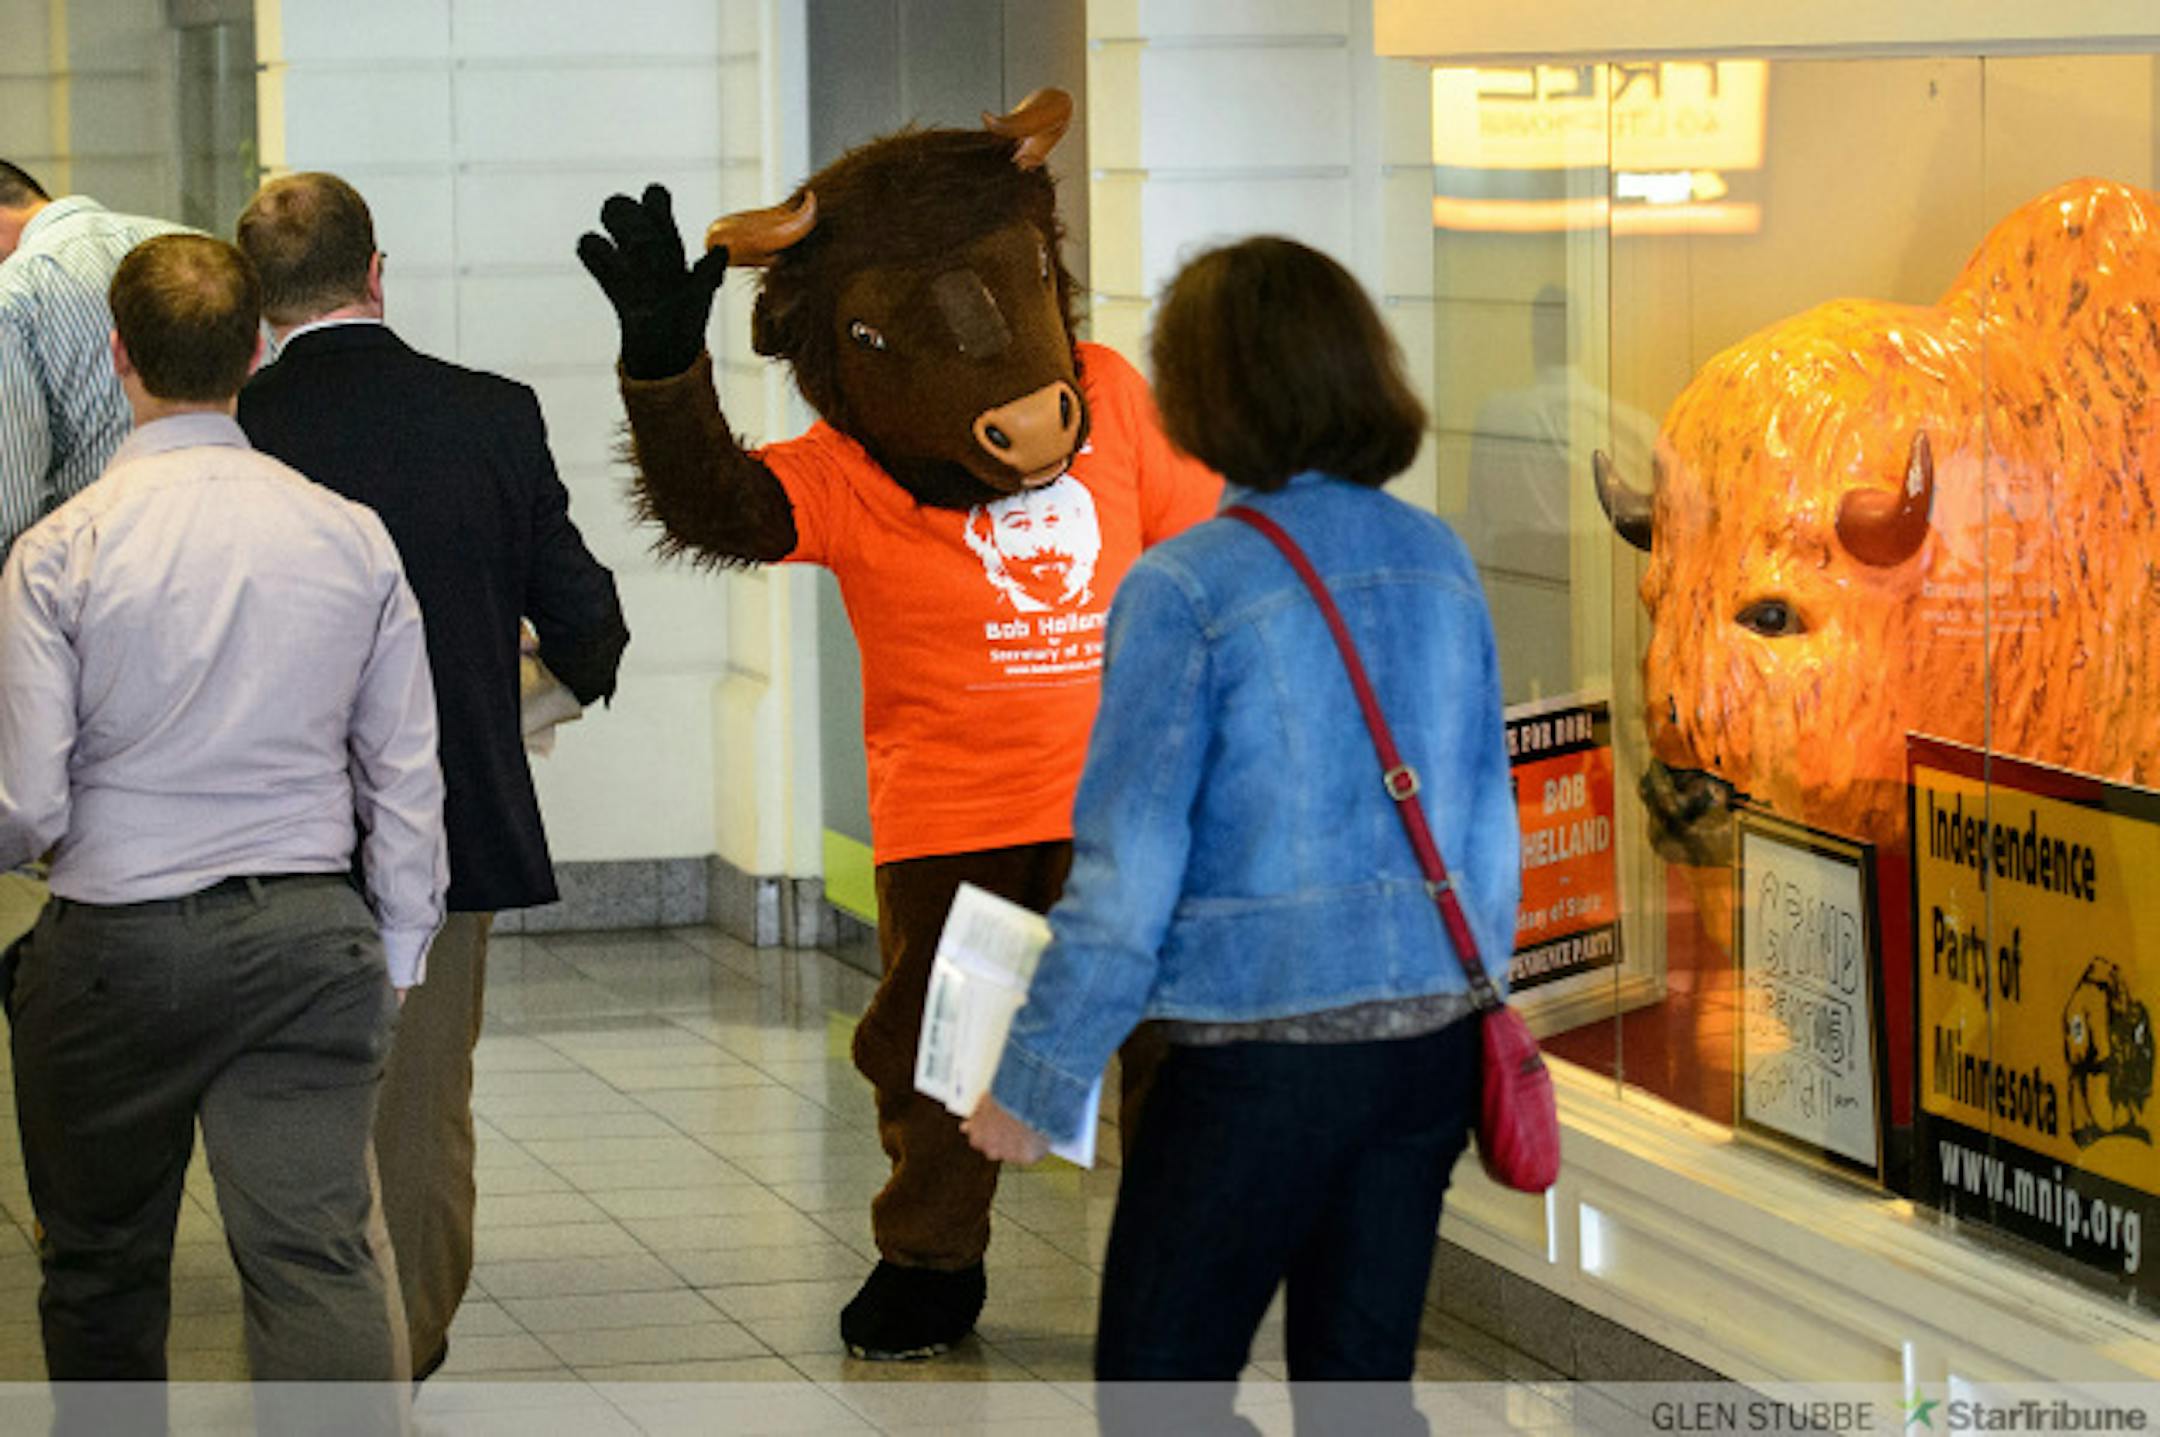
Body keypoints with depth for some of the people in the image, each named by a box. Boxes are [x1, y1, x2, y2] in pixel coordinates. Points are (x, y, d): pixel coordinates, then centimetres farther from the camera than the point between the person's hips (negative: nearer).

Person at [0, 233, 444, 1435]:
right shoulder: (352, 537, -1)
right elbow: (408, 778, 4)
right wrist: (400, 955, 15)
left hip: (116, 948, -2)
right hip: (308, 936, 2)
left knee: (103, 1268, 15)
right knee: (324, 1251, -5)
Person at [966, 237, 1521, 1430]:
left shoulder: (1184, 588, -13)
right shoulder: (1438, 561, 4)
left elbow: (1128, 867, -13)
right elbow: (1489, 822, 12)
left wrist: (1035, 1083, -4)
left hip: (1262, 1050, -6)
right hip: (1430, 1038, 6)